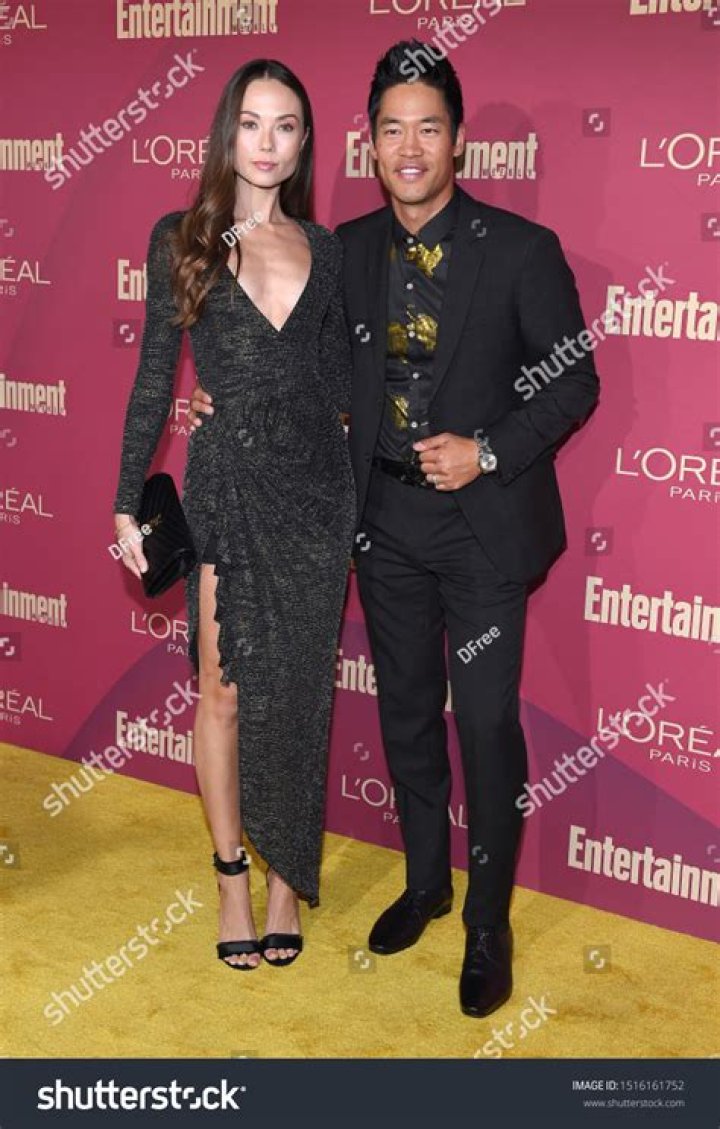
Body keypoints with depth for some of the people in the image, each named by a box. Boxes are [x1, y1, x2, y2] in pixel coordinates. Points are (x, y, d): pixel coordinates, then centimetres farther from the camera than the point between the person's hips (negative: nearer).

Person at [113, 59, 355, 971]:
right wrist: (129, 500, -1)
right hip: (228, 486, -2)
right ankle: (232, 876, 21)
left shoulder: (323, 248, 8)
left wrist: (363, 487, 6)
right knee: (226, 688, 4)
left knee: (299, 688, 8)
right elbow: (154, 377, 1)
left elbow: (339, 378, 11)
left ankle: (288, 870, 23)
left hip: (317, 485, 3)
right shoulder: (182, 238, 1)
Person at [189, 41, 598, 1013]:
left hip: (483, 523, -4)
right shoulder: (347, 250, 2)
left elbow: (574, 383, -6)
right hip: (386, 521, 4)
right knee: (406, 711, 16)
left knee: (486, 723, 0)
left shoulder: (521, 249, -10)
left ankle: (488, 923, 20)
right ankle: (425, 881, 37)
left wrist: (487, 452, -19)